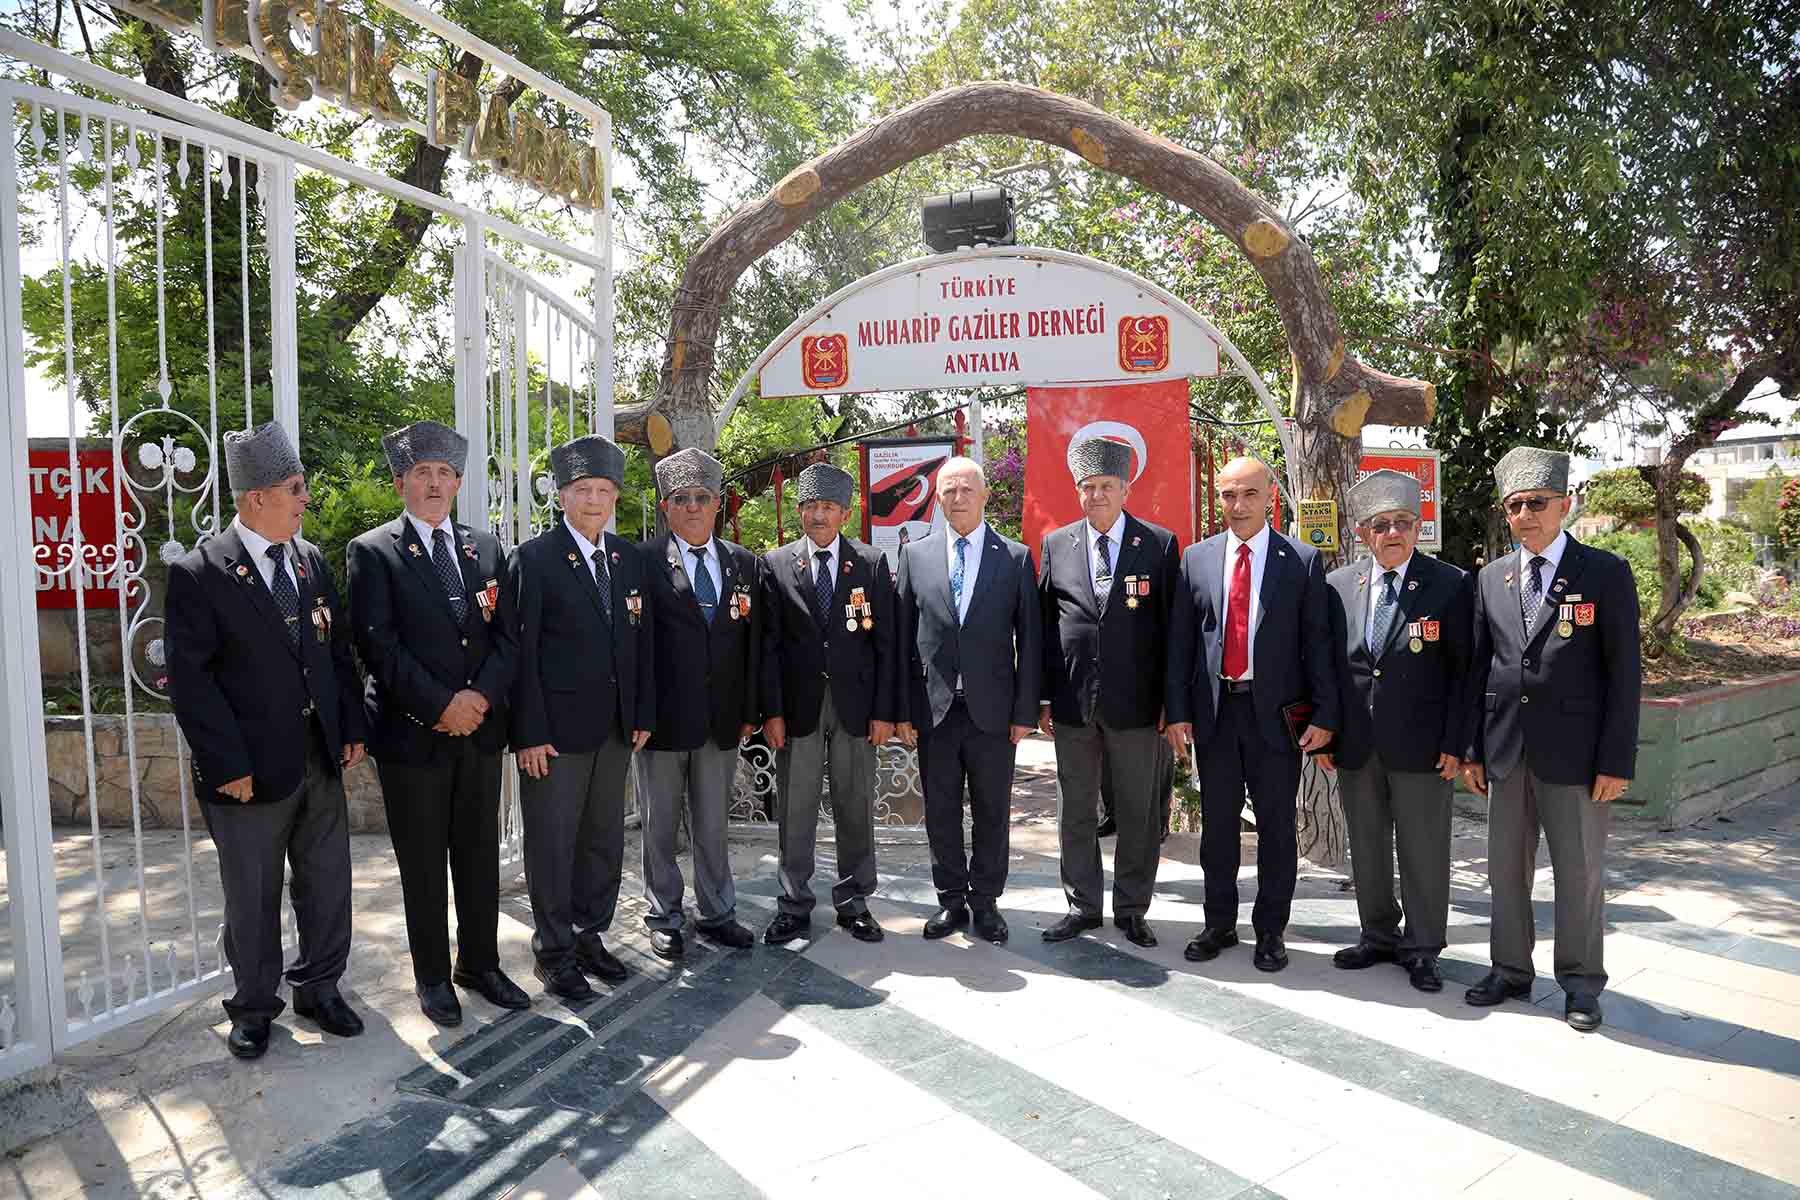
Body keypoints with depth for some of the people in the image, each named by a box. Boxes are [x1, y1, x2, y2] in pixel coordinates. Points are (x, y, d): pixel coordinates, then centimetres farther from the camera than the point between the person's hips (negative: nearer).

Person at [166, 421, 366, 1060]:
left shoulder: (312, 560, 6)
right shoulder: (198, 574, -12)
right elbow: (190, 679, -13)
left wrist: (352, 728, 5)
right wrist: (228, 765, -15)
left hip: (321, 760, 5)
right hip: (252, 769, -5)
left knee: (328, 885, 14)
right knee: (253, 898, 11)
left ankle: (319, 989, 34)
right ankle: (253, 1009, 30)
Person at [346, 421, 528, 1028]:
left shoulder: (485, 547, 10)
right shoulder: (373, 552, -3)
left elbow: (507, 635, 6)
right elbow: (379, 646, -12)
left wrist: (482, 695, -10)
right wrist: (440, 705, -16)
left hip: (481, 729, 4)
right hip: (413, 733, -4)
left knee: (480, 854, 13)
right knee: (422, 863, 8)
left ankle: (481, 963, 28)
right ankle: (433, 975, 24)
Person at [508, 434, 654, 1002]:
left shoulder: (629, 558, 9)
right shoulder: (535, 558, -8)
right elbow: (521, 650, -11)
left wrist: (644, 715, 7)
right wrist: (530, 733, -15)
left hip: (616, 729, 6)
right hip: (556, 728, -5)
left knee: (605, 839, 15)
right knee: (552, 844, 5)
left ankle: (590, 935, 30)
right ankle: (553, 952, 19)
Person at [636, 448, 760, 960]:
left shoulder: (745, 564, 7)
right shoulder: (642, 562, -6)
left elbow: (753, 642, 9)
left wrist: (750, 710, 5)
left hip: (722, 720, 3)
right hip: (663, 719, -3)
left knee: (713, 824, 14)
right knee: (659, 826, 10)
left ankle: (717, 913, 27)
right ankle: (664, 918, 24)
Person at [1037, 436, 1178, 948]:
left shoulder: (1159, 545, 0)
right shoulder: (1055, 545, 6)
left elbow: (1171, 627, 0)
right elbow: (1043, 625, 7)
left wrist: (1171, 700, -3)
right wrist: (1042, 697, 4)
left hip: (1135, 702, -2)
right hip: (1072, 701, 2)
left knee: (1138, 813, 7)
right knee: (1075, 811, 11)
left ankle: (1131, 909, 23)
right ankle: (1082, 905, 25)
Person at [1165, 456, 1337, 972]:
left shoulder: (1303, 561, -1)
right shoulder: (1196, 558, 4)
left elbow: (1317, 643, -2)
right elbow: (1180, 640, 4)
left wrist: (1324, 715, -7)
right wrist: (1177, 711, -1)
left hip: (1275, 713, -2)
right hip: (1214, 711, 2)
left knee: (1277, 827, 7)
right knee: (1217, 823, 12)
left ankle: (1270, 930, 22)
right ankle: (1219, 923, 27)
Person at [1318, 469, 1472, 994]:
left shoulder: (1452, 585, -5)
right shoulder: (1337, 586, 4)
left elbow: (1464, 671, -5)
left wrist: (1455, 744, -10)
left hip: (1421, 746, -3)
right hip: (1355, 746, 4)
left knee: (1423, 850, 6)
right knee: (1367, 849, 14)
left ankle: (1421, 947, 21)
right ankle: (1379, 936, 30)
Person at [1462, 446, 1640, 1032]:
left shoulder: (1606, 573, -5)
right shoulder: (1491, 578, 7)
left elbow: (1624, 672, -7)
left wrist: (1616, 762, -11)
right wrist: (1472, 749, 6)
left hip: (1575, 754, -4)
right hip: (1507, 751, 4)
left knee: (1580, 873, 7)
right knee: (1506, 870, 13)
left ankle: (1580, 983, 23)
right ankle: (1511, 971, 28)